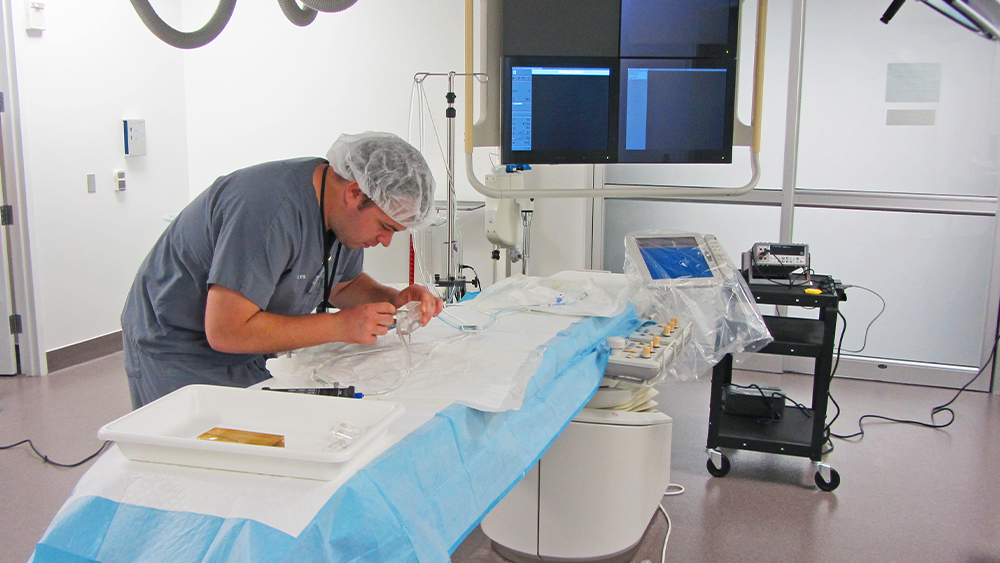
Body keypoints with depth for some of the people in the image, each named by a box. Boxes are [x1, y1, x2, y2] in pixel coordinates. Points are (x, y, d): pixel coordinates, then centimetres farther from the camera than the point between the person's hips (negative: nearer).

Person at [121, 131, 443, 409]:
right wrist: (339, 326, -29)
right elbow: (225, 331, -34)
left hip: (251, 359, 8)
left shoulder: (344, 211, -6)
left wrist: (392, 299, -9)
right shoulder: (271, 210, -33)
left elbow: (342, 284, 13)